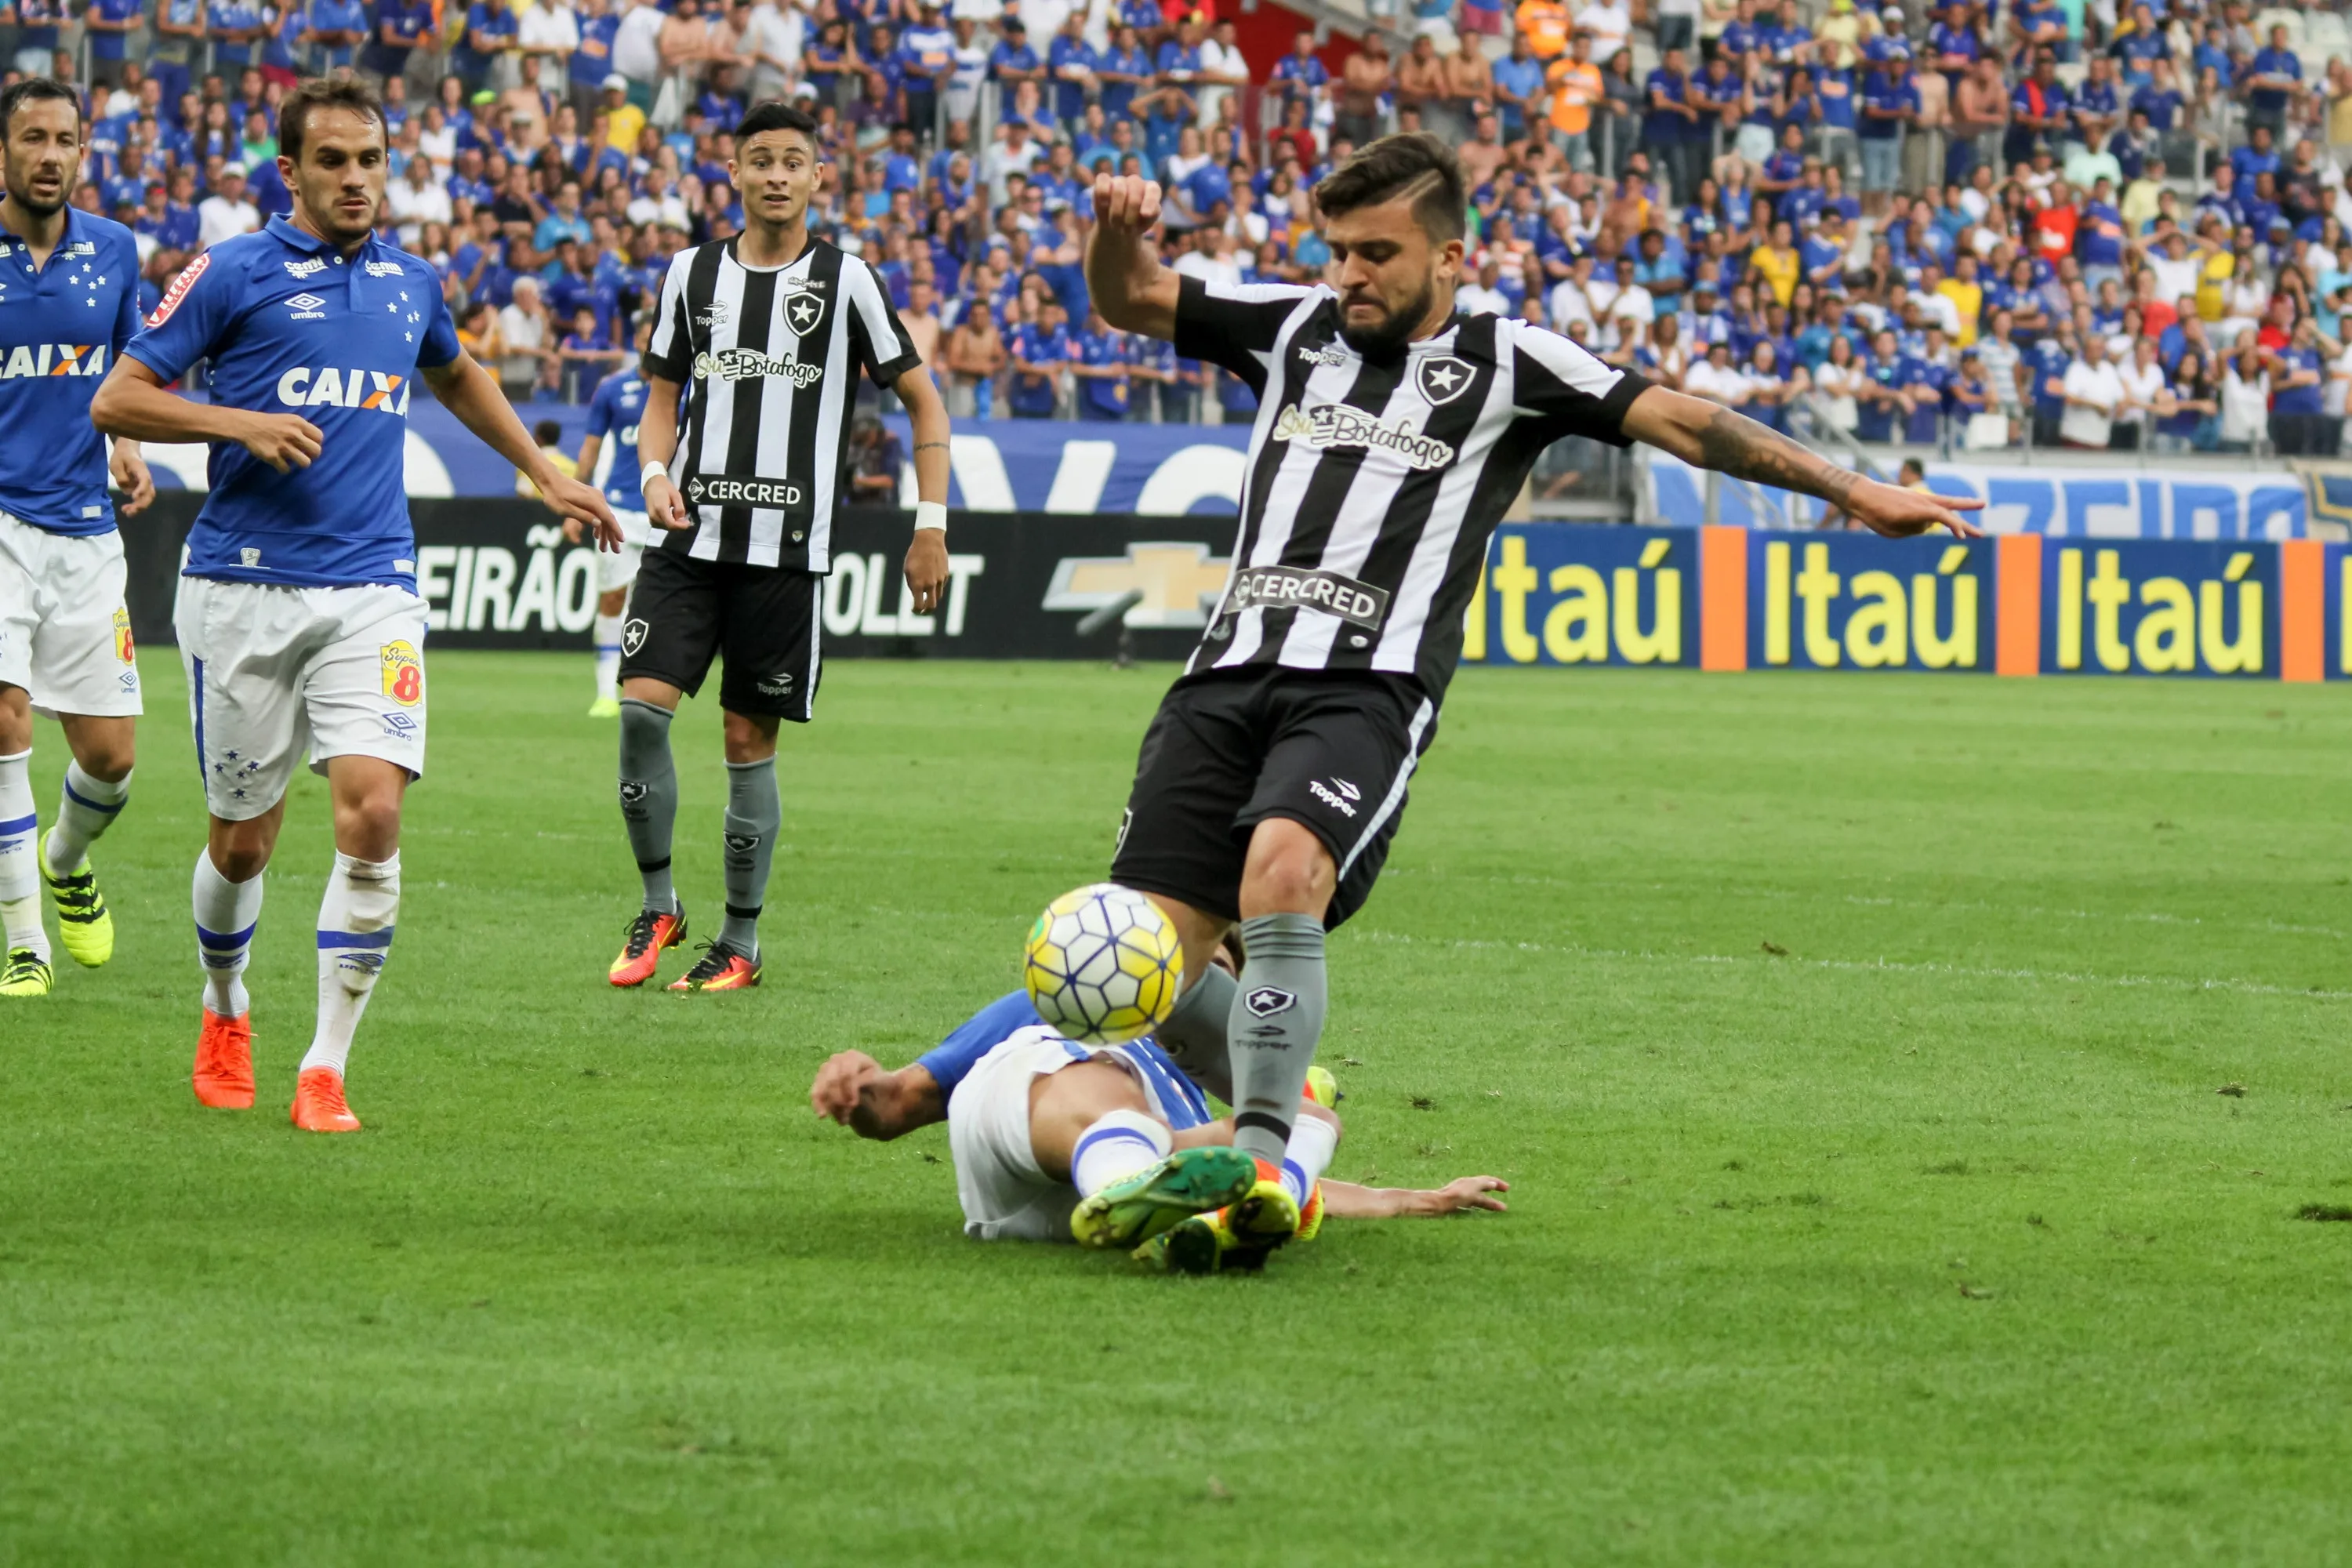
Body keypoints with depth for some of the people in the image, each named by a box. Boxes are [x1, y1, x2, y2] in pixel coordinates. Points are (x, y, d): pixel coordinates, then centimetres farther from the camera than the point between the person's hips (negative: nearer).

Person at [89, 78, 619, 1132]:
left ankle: (327, 1068, -10)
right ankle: (226, 1012, 35)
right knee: (244, 838, 6)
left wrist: (544, 475, 36)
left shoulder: (409, 284, 13)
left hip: (371, 589, 3)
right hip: (243, 588, -2)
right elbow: (116, 402, -3)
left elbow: (458, 378, 35)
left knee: (372, 814, -15)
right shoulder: (235, 274, -1)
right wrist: (240, 423, -16)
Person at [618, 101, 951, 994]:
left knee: (750, 741, 1)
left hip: (787, 549, -2)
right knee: (642, 706, -13)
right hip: (692, 538, 2)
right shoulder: (693, 274, 10)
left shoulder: (846, 280, 1)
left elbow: (922, 400, 7)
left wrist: (931, 526, -1)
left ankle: (741, 944, 12)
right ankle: (657, 905, 4)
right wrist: (656, 474, -3)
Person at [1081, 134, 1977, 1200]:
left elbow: (1676, 422, 10)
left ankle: (1259, 1154, -25)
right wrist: (1117, 228, -2)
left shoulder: (1503, 365, 12)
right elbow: (1129, 302, 21)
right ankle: (1283, 1098, 20)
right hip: (1227, 675, 4)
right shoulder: (1291, 328, 21)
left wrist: (1853, 491, 4)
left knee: (1282, 870, -34)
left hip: (1366, 692, -4)